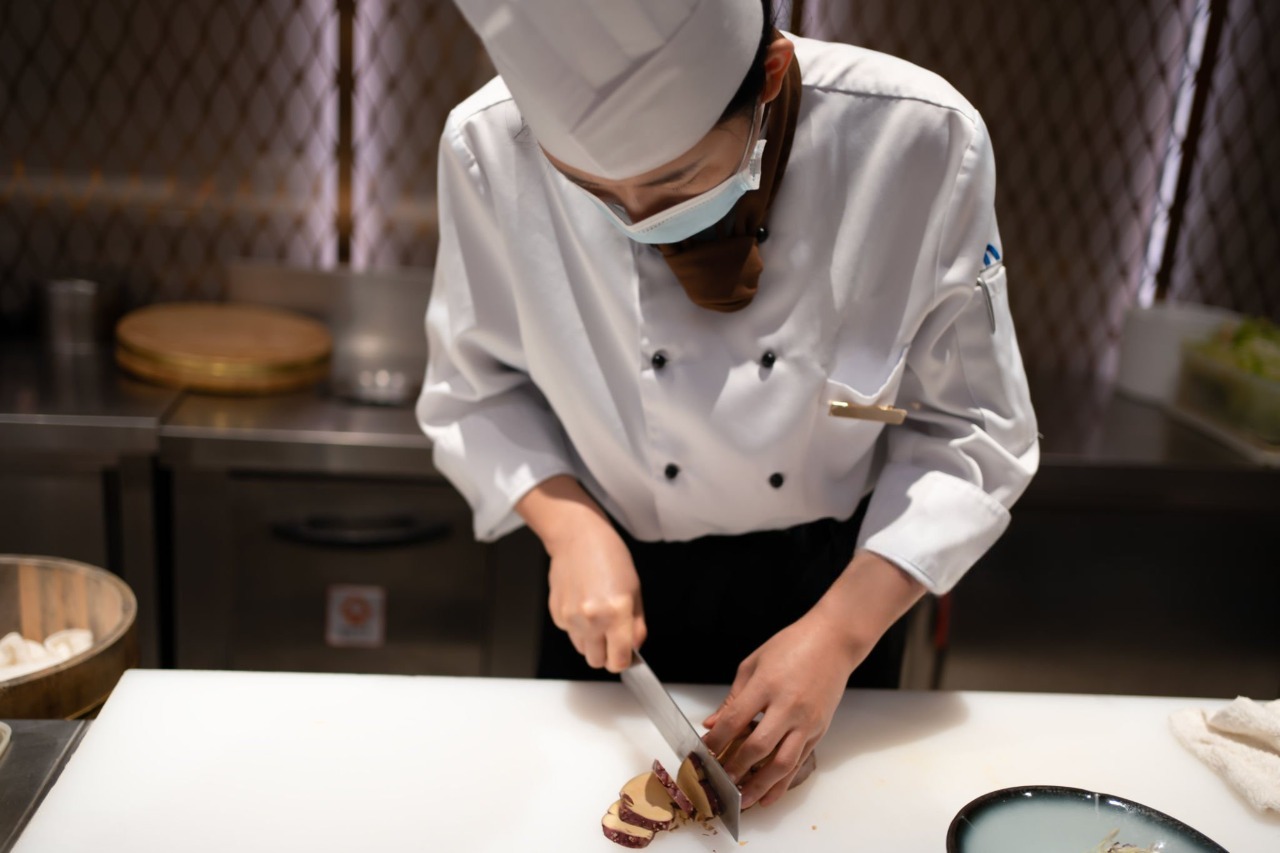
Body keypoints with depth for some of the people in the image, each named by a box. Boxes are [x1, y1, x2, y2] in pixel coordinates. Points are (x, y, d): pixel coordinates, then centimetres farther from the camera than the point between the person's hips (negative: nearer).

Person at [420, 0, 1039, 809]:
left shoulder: (922, 141, -26)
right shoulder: (491, 147, -23)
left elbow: (969, 430, -16)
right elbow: (477, 386, -7)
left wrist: (840, 632, -23)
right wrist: (572, 526, -21)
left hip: (838, 577, 0)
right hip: (620, 574, 1)